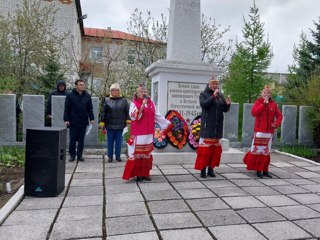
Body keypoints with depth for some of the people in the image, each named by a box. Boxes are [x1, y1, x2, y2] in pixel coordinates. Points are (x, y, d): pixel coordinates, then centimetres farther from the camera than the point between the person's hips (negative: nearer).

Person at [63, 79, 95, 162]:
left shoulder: (87, 96, 7)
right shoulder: (70, 95, -1)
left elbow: (90, 109, 10)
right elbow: (67, 109, -1)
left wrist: (92, 118, 1)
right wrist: (66, 119, -7)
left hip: (83, 122, 2)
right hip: (73, 122, -2)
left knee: (81, 140, 8)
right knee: (72, 139, 4)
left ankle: (79, 155, 17)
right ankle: (72, 155, 18)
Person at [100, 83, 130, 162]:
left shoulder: (124, 101, 4)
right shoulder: (107, 101, 1)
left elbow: (127, 112, 2)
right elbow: (103, 113, 1)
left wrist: (128, 121, -4)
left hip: (120, 125, 0)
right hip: (110, 125, 0)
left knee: (118, 142, 9)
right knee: (110, 142, 8)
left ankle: (118, 156, 21)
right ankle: (110, 156, 20)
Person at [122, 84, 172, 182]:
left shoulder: (151, 103, 10)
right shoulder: (134, 103, -3)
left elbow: (157, 116, 12)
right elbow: (133, 116, -18)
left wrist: (167, 123, 10)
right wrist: (142, 105, -21)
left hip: (148, 134, 5)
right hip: (138, 134, -4)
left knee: (147, 154, 10)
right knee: (137, 153, -2)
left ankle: (145, 173, 21)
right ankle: (138, 174, 9)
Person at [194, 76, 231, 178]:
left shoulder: (220, 95, 12)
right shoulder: (204, 94, 2)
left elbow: (225, 109, 11)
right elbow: (203, 104, -17)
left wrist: (227, 104, -9)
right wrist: (213, 96, -20)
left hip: (218, 125, 5)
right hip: (207, 125, -5)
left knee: (216, 147, 7)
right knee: (205, 146, -7)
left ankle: (211, 168, 16)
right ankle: (203, 169, 2)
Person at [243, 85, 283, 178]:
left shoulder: (273, 104, 9)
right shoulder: (258, 102, 1)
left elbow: (279, 115, 11)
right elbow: (254, 112, -16)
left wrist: (276, 123, -6)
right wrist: (264, 104, -14)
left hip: (269, 131, 3)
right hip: (259, 131, -3)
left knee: (266, 151, 8)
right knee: (257, 150, -2)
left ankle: (264, 170, 16)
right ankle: (258, 170, 9)